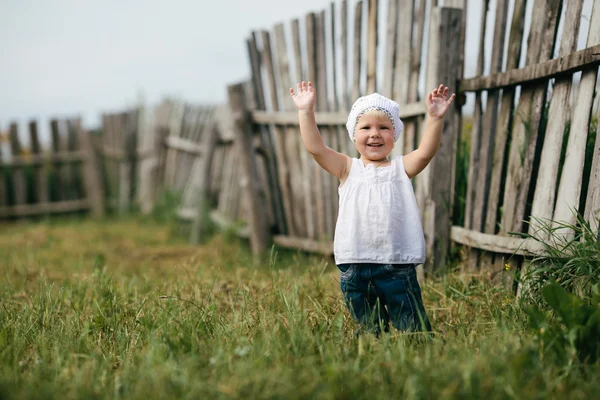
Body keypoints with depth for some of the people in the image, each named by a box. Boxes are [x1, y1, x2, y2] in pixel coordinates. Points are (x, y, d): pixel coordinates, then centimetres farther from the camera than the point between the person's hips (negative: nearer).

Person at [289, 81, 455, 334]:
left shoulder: (400, 168, 6)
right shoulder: (348, 169, 7)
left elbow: (426, 152, -11)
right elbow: (315, 147, -3)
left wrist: (435, 118, -22)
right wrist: (306, 112, -10)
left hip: (397, 266, -1)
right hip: (354, 267, 1)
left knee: (414, 328, 0)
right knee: (369, 331, 11)